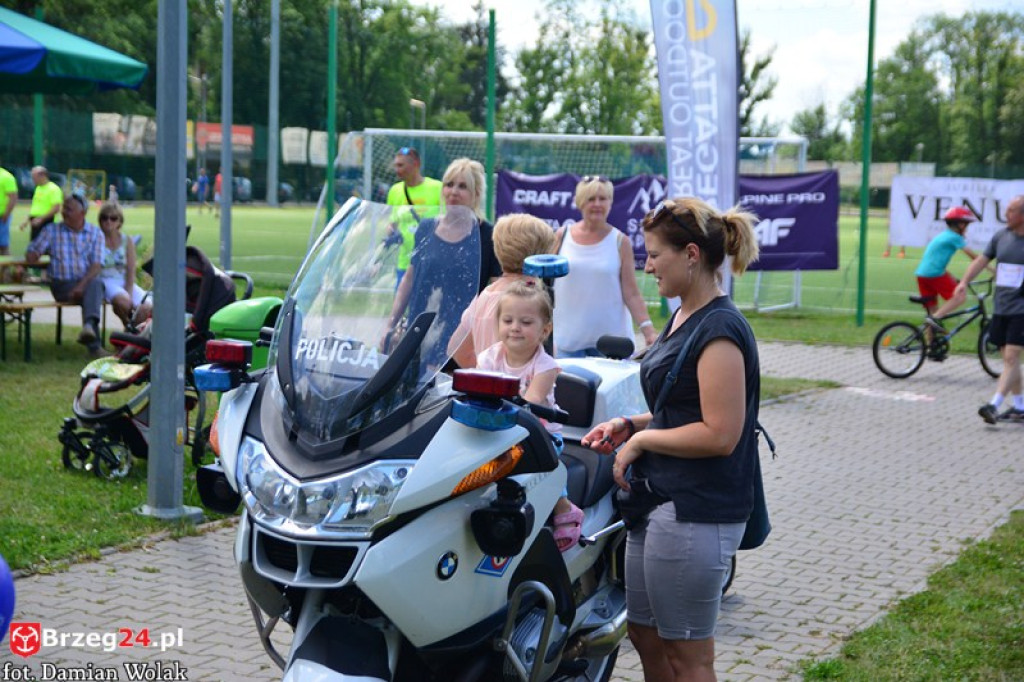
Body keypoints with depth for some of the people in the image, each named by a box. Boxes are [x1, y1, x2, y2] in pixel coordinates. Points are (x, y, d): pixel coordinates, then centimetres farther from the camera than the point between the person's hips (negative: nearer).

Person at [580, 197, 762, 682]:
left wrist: (641, 439, -14)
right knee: (646, 637, 19)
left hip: (696, 514, -10)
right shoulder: (683, 317, 12)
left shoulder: (719, 331, -19)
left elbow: (720, 434, -24)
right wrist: (630, 424, 7)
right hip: (659, 500, 10)